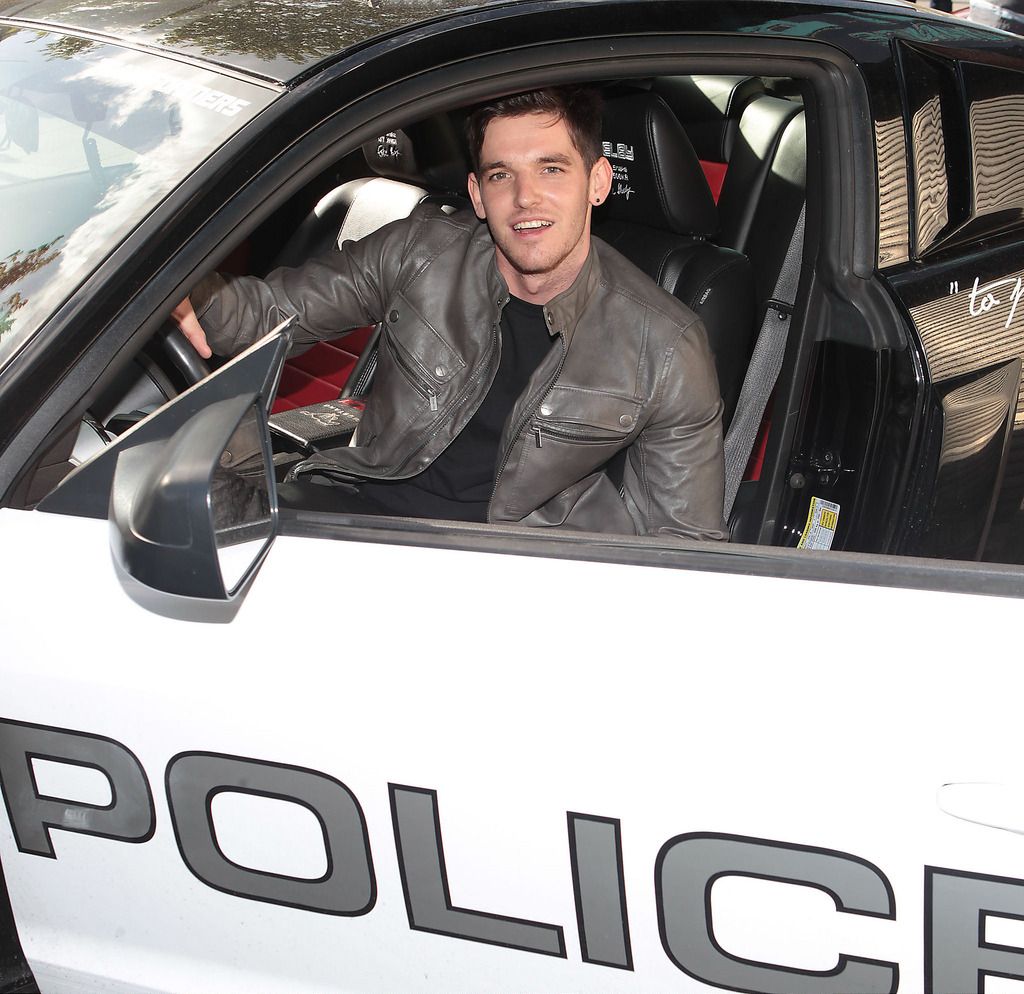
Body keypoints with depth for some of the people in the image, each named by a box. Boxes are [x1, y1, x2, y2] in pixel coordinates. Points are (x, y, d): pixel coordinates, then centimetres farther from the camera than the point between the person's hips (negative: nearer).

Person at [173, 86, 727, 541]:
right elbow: (270, 313, 6)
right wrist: (193, 291, -18)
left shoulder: (667, 351, -8)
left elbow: (685, 538, -2)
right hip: (368, 502, 2)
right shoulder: (420, 253, -3)